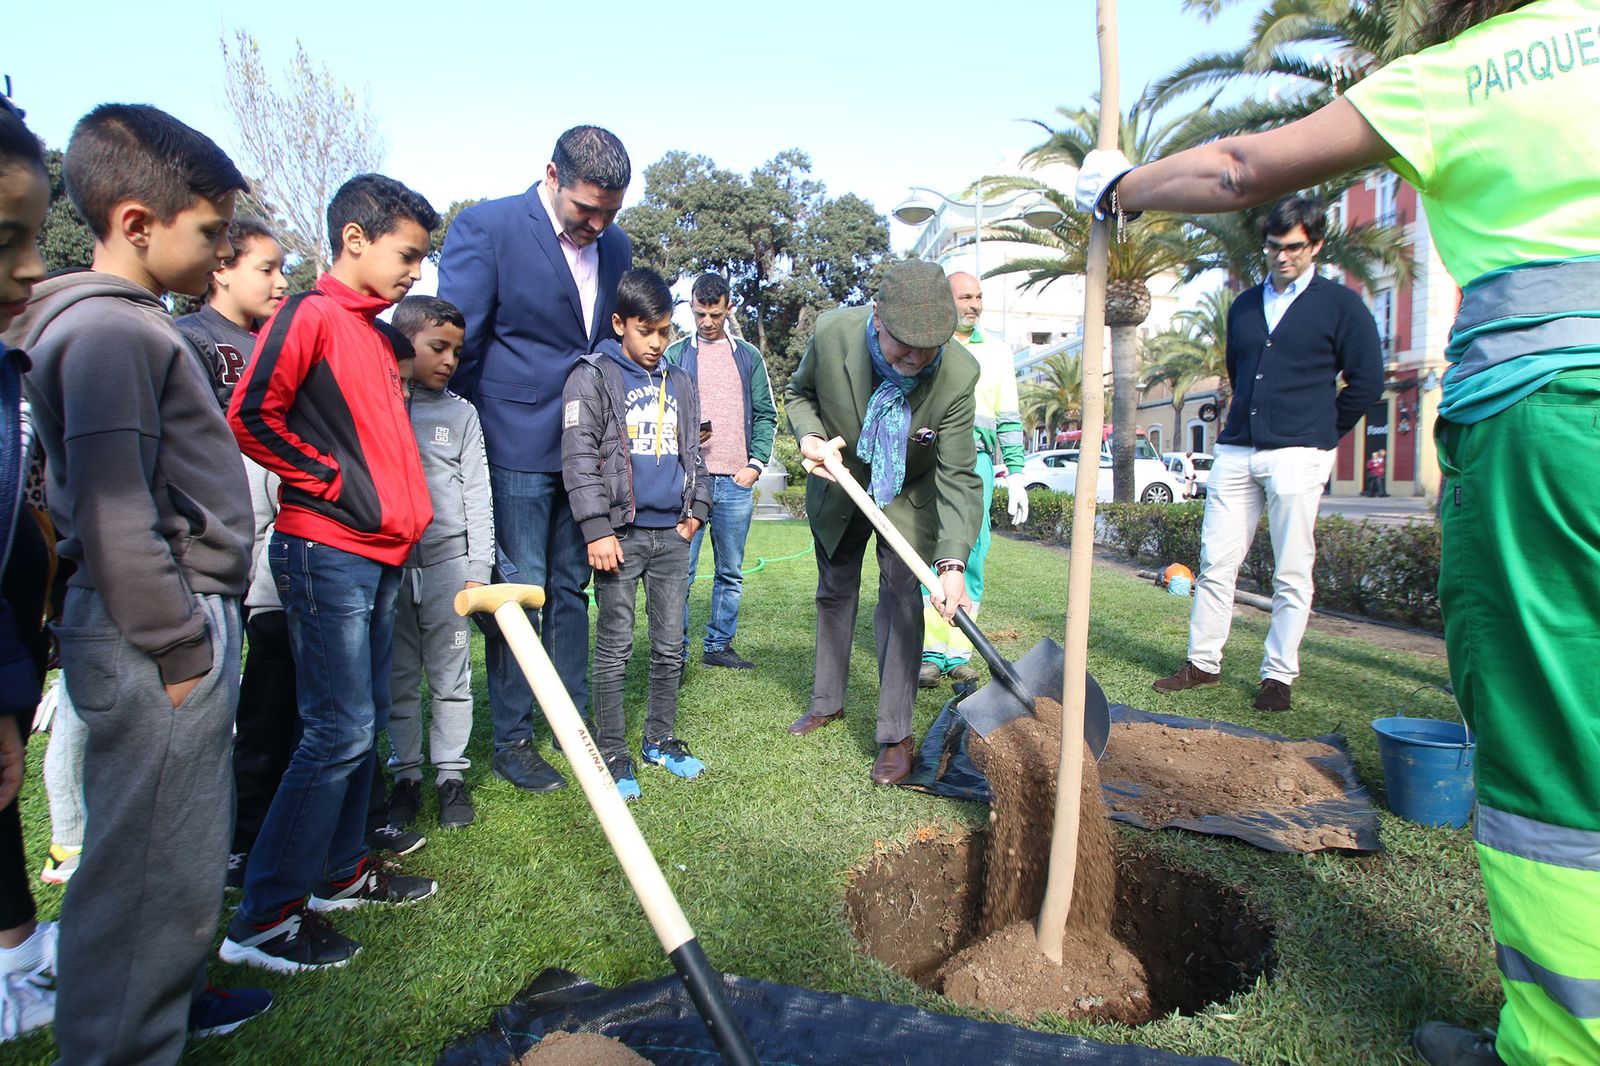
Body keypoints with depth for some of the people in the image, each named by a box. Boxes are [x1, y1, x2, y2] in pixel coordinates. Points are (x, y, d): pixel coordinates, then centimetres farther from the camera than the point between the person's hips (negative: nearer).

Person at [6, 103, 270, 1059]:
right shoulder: (108, 330, -14)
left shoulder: (136, 324, 17)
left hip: (187, 623, 10)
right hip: (160, 641, -10)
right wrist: (179, 649, -16)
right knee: (152, 860, 2)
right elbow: (115, 517, -21)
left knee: (180, 844, 22)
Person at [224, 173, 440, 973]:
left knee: (366, 721, 14)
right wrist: (334, 481, -12)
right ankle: (264, 916, 6)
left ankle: (340, 871, 29)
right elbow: (250, 417, -17)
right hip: (325, 553, -9)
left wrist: (405, 515, 15)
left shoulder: (374, 332, 18)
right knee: (339, 731, -7)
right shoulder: (311, 314, -9)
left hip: (378, 555, 9)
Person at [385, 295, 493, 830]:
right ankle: (406, 775, 22)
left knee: (451, 676, 6)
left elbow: (477, 494, 5)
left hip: (448, 562, 0)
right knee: (399, 679, 9)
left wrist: (478, 569, -1)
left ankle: (451, 775, 18)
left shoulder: (460, 413, 6)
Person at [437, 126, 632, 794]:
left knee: (571, 589, 14)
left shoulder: (616, 246, 9)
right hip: (517, 451, -5)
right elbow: (455, 343, -10)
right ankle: (511, 740, 17)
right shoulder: (487, 227, -9)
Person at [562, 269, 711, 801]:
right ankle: (613, 754, 13)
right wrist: (596, 529, -15)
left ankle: (660, 739, 27)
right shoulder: (593, 377, -2)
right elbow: (578, 458, -8)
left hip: (672, 534, 5)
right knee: (615, 648, 1)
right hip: (621, 532, -5)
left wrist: (696, 509, 9)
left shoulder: (679, 382, 15)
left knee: (670, 646, 12)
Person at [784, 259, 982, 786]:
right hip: (839, 487, 3)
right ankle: (827, 702, 37)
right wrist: (810, 435, -27)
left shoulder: (958, 373, -33)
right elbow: (799, 392, -6)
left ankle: (895, 736, 3)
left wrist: (952, 564, -41)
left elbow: (958, 478, -30)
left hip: (910, 497, -2)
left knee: (901, 603, -10)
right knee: (834, 594, 16)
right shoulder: (832, 332, -29)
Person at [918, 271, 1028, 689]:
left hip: (978, 460, 2)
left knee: (971, 558, 0)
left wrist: (1017, 477, 9)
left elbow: (1009, 419, 15)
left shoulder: (997, 351, 17)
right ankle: (929, 653, 1)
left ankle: (959, 654, 8)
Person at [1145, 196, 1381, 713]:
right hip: (1236, 452, 4)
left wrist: (1320, 432, 6)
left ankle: (1279, 675, 10)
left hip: (1297, 456, -4)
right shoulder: (1243, 306, 17)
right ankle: (1203, 663, 11)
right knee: (1215, 563, 2)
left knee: (1291, 573, 1)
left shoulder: (1340, 304, 3)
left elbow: (1367, 381, 3)